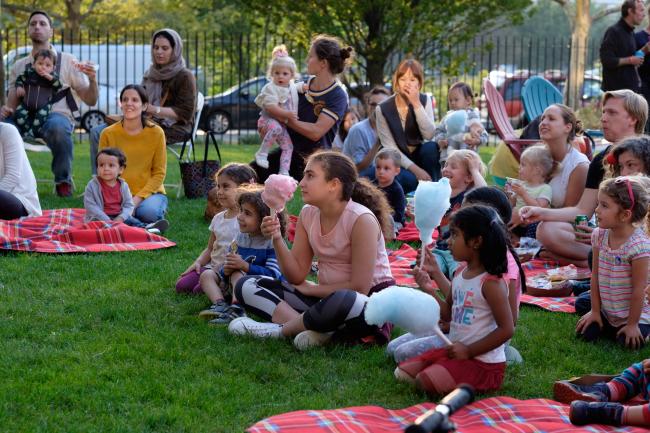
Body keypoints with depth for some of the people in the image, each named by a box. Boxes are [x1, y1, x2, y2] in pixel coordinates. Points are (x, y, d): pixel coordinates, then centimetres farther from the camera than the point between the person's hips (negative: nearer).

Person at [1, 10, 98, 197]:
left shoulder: (67, 61, 11)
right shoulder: (19, 66, 19)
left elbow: (90, 101, 8)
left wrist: (92, 80, -12)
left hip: (57, 115, -3)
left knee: (57, 126, -40)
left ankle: (63, 181, -18)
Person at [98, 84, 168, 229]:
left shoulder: (156, 133, -5)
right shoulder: (108, 134, -3)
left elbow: (159, 173, -2)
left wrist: (137, 199, -15)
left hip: (149, 192, 0)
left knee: (149, 211, -34)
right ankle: (149, 228, -12)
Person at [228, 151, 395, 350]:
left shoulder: (361, 219, -18)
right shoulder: (308, 214, 2)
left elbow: (359, 287, -18)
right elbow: (296, 277, 1)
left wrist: (311, 289, -7)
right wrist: (277, 239, -14)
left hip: (369, 301, -7)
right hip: (326, 296, 7)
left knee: (342, 301, -44)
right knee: (246, 286, -3)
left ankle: (281, 328, -15)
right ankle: (317, 331, -22)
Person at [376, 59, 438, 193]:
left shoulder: (425, 100, -4)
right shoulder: (384, 109, -11)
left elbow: (429, 135, -18)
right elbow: (389, 147, -14)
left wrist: (416, 104, -25)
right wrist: (415, 169, -26)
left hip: (419, 156, 3)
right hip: (399, 162, -3)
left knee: (431, 147, -30)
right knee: (408, 179, -35)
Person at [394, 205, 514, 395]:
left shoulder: (491, 283, -19)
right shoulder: (460, 274, 6)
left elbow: (507, 329, -20)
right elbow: (448, 314, 16)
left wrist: (469, 351, -17)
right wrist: (429, 289, 0)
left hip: (483, 362, -9)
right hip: (454, 351, 9)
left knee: (426, 381, -24)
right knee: (402, 372, 6)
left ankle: (470, 386, -1)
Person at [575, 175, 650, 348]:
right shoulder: (599, 236, -8)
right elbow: (595, 276, -1)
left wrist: (632, 324, -16)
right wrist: (595, 311, 1)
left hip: (636, 314, -6)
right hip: (607, 312, 6)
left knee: (629, 343, -19)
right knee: (585, 333, -4)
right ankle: (611, 327, 24)